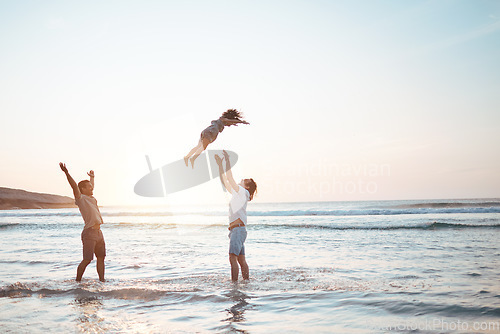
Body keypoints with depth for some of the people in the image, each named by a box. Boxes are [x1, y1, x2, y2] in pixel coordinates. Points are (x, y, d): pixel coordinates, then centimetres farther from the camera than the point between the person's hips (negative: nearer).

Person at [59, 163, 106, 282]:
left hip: (98, 232, 8)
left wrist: (92, 177, 53)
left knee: (101, 258, 10)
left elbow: (91, 187, 39)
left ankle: (102, 280, 16)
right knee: (87, 259, -8)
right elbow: (74, 186, -18)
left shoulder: (92, 198, 19)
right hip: (89, 233, -8)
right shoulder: (81, 198, -4)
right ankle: (77, 281, 2)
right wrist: (66, 173, -28)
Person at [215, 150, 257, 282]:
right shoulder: (237, 193, 19)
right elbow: (225, 181, 23)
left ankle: (234, 283, -18)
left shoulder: (243, 192, -5)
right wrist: (220, 165, 20)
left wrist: (228, 160, -11)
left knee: (233, 258, -16)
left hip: (239, 229, -9)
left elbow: (230, 178, -14)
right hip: (235, 230, 9)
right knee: (241, 260, 11)